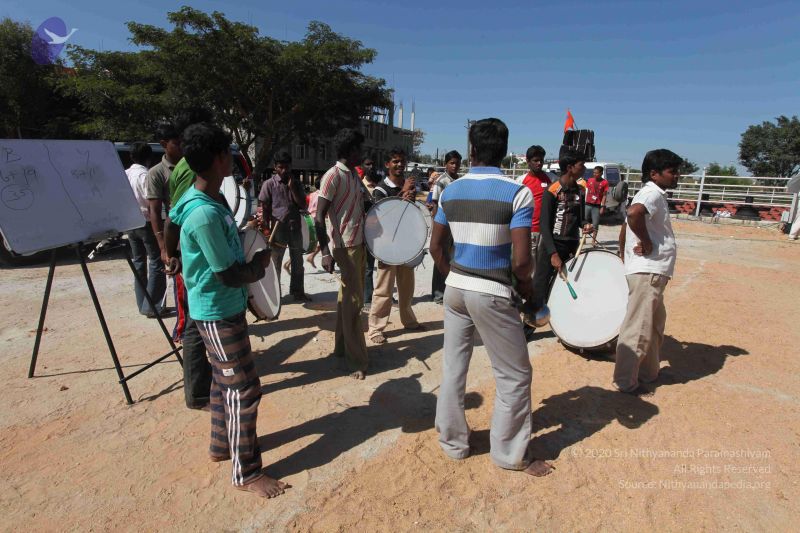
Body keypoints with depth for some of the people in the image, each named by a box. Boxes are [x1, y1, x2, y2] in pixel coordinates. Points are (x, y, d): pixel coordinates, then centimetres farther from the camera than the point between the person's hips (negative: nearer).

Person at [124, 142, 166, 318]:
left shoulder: (124, 174, 9)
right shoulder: (146, 175, -13)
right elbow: (152, 205, -17)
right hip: (146, 223, -8)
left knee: (138, 262, 13)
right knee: (156, 264, -2)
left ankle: (142, 304, 17)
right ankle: (151, 307, -4)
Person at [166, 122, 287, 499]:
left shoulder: (202, 196, 2)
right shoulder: (206, 214, -28)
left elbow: (171, 221, 21)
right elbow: (230, 276, -24)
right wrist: (261, 263, -6)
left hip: (225, 307, 10)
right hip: (218, 313, -10)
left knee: (224, 380, 22)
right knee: (244, 390, 1)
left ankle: (222, 445, 41)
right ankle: (246, 473, 17)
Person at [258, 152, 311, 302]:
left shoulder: (296, 183, 7)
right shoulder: (269, 184, -3)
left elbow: (303, 206, -1)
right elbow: (265, 209, -3)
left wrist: (292, 187, -9)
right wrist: (267, 229, -9)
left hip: (295, 228, 4)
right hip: (278, 229, -3)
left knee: (298, 263, 11)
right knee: (275, 264, 7)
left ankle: (298, 292, 24)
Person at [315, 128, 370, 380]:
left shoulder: (354, 176, 13)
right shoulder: (333, 176, -12)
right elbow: (319, 216, -17)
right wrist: (325, 251, -24)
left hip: (358, 243, 8)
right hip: (344, 246, -8)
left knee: (349, 297, 15)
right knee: (353, 301, -4)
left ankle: (343, 347, 29)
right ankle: (356, 360, 7)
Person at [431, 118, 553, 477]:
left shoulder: (450, 192, 3)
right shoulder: (517, 193, -12)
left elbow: (436, 247, 8)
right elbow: (521, 260, -16)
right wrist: (526, 285, 3)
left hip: (455, 288, 6)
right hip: (491, 294, -5)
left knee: (453, 368, 16)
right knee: (515, 375, 12)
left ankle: (453, 442, 32)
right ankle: (510, 454, 26)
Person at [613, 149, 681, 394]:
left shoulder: (655, 194, 18)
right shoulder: (653, 193, -14)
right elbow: (634, 212, -36)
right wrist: (647, 244, -24)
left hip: (653, 271, 11)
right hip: (647, 271, -11)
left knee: (655, 324, 21)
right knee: (638, 327, -3)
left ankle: (648, 372, 35)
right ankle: (625, 380, 7)